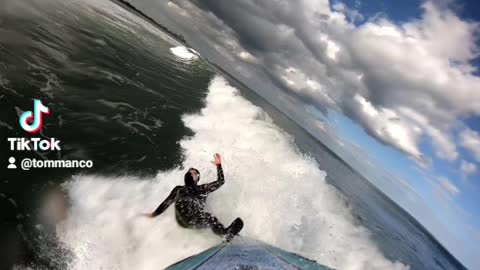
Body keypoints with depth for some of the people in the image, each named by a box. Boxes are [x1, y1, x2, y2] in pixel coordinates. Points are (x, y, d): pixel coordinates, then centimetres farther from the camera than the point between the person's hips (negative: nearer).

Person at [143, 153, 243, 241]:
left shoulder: (203, 189, 23)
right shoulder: (179, 189, 27)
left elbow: (220, 181, 18)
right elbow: (166, 203, 29)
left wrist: (218, 165, 13)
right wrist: (153, 214, 25)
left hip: (196, 219, 2)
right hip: (182, 219, -2)